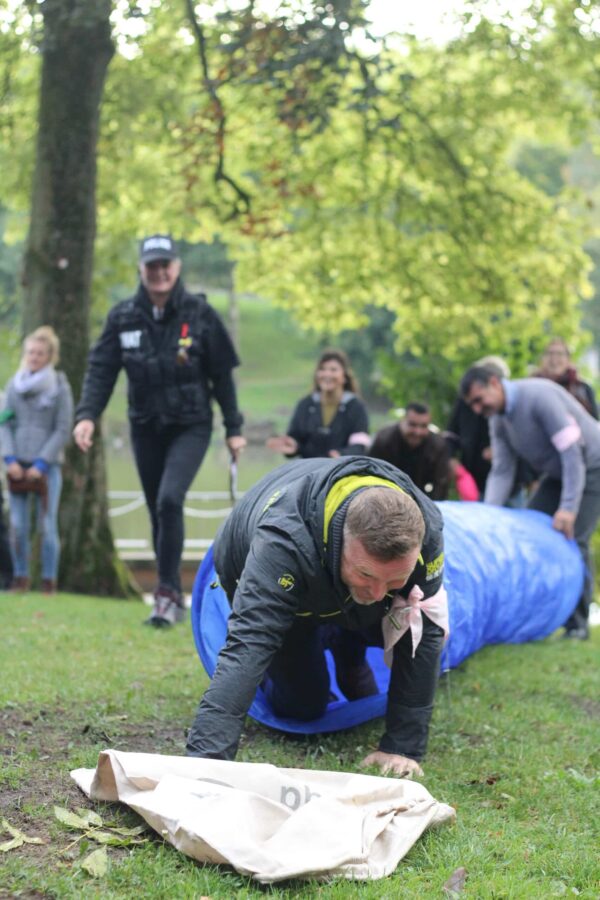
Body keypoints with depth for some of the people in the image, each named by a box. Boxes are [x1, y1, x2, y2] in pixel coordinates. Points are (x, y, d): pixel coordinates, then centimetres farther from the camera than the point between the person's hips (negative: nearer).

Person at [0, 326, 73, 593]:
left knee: (47, 525, -4)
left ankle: (49, 581, 2)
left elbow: (63, 430, -3)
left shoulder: (60, 387, -1)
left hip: (47, 466, -3)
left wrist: (41, 463, -10)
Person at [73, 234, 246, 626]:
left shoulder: (200, 313, -5)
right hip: (145, 428, 3)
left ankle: (168, 591, -14)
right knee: (158, 511, 9)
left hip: (191, 427, -3)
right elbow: (101, 370, -2)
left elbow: (222, 375, -1)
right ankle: (172, 596, 22)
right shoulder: (123, 317, 0)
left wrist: (234, 428, -1)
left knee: (170, 499, -22)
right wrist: (87, 415, -18)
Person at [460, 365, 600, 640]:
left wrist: (568, 507, -35)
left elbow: (572, 450, -32)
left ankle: (577, 623, -3)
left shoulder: (539, 395, -29)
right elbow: (502, 472, -4)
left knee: (572, 541, -16)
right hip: (557, 472, 8)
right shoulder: (498, 421, -3)